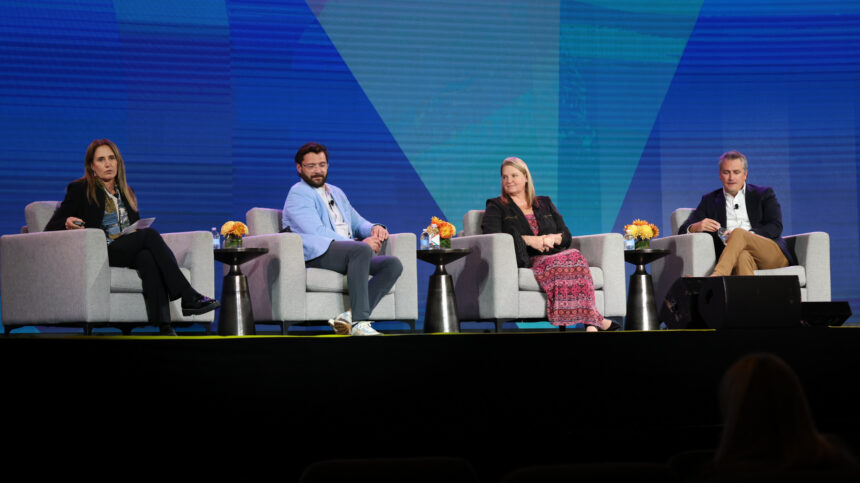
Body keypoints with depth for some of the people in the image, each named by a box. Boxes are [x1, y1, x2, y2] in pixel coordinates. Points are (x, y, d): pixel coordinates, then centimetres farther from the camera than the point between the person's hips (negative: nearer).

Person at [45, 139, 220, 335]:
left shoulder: (126, 192, 24)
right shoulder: (80, 190, 8)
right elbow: (51, 228, 4)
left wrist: (139, 230, 2)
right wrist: (67, 223, -19)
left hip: (131, 251, 4)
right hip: (101, 254, -4)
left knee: (148, 257, -36)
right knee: (149, 234, -31)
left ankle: (165, 327, -51)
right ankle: (189, 297, -37)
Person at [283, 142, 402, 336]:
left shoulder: (336, 193, 29)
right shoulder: (298, 194, 1)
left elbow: (357, 222, 29)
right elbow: (316, 232, -12)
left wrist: (374, 228, 2)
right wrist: (360, 243, -16)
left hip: (349, 254, 8)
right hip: (316, 255, -8)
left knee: (393, 265, -16)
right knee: (362, 250, -36)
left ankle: (351, 316, -29)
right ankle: (359, 323, -40)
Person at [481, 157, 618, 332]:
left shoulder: (544, 203, 27)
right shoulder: (496, 207, 15)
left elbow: (566, 235, 19)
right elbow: (491, 236, -4)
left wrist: (553, 238, -6)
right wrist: (527, 240, -13)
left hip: (554, 254, 3)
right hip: (525, 261, -3)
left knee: (575, 256, -35)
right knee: (557, 262, -37)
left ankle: (591, 324, -46)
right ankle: (594, 320, -43)